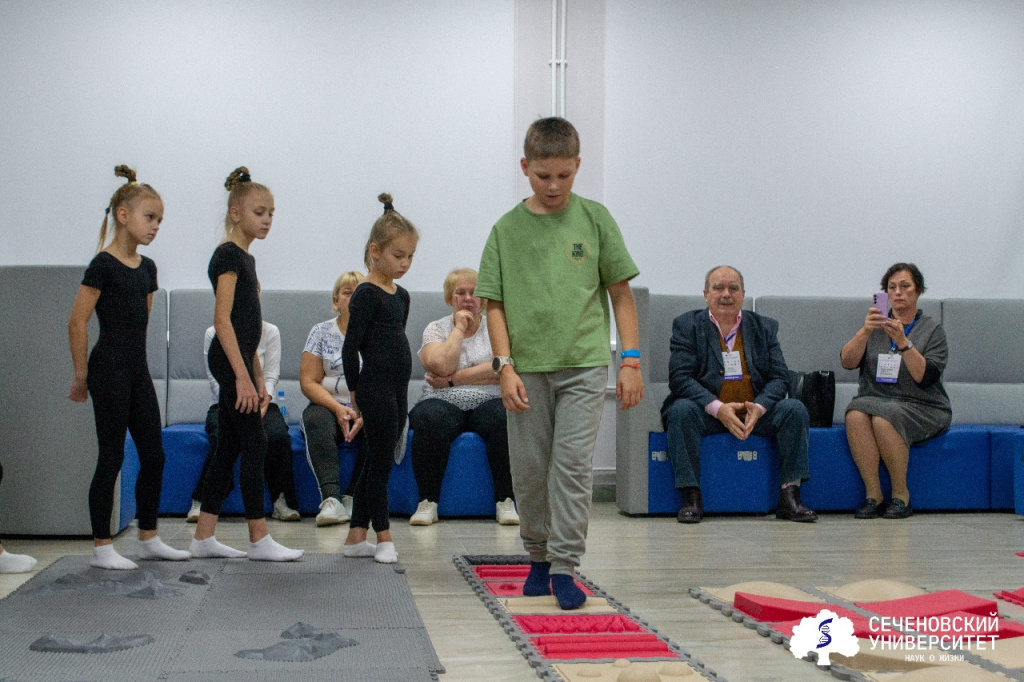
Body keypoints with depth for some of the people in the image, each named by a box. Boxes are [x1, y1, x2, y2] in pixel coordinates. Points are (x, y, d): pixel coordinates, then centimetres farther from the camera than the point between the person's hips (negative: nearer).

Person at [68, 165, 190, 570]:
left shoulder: (147, 268, 11)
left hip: (138, 369, 8)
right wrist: (82, 376, -8)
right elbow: (77, 323, -13)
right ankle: (101, 548, 6)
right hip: (109, 369, -8)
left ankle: (148, 539, 21)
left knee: (153, 455, 9)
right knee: (111, 458, -3)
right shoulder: (103, 265, -12)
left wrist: (134, 356, 18)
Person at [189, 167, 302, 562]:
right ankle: (259, 540, -1)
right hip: (229, 361, -10)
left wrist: (258, 378, 19)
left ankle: (203, 537, 13)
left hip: (238, 361, 10)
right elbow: (222, 320, -17)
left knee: (228, 448, 9)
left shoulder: (244, 258, 17)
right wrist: (242, 376, -22)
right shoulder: (228, 255, -10)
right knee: (254, 444, -7)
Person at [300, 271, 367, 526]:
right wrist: (338, 408, -16)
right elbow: (308, 382, 1)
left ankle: (353, 498, -28)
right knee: (315, 418, -33)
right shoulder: (321, 332, 9)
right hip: (329, 406, 0)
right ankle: (331, 499, -45)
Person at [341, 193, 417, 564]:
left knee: (376, 463, 11)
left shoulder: (401, 296, 14)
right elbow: (351, 347, -12)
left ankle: (356, 536, 18)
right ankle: (383, 537, 7)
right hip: (375, 390, -8)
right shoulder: (367, 294, -11)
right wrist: (356, 391, -6)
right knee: (380, 462, -2)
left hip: (397, 390, 8)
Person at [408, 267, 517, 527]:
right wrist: (459, 328, -2)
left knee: (504, 419, -34)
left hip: (488, 402, 0)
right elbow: (442, 365, -10)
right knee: (430, 420, -34)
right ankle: (428, 502, -26)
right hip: (443, 403, 0)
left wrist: (453, 379, -8)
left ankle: (505, 502, -24)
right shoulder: (436, 329, 11)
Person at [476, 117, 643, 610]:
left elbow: (621, 292, 6)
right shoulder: (507, 229, 4)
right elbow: (494, 305, 4)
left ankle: (564, 565, 0)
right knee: (529, 470, 7)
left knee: (572, 463, -7)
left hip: (583, 365, -1)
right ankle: (538, 557, 24)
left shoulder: (594, 219, 3)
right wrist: (505, 367, -6)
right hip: (527, 369, 1)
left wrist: (631, 361, 0)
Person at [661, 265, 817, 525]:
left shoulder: (764, 327, 10)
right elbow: (680, 378, -11)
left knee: (795, 409, -21)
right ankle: (691, 497, -28)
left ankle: (789, 497, -20)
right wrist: (718, 408, -25)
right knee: (681, 410, -32)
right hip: (706, 412, -2)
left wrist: (759, 407, -20)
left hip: (755, 412, 2)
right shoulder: (687, 326, 2)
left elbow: (779, 378, 2)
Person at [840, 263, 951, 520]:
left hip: (920, 408, -3)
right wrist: (865, 330, -17)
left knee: (883, 418, -34)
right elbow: (847, 361, -2)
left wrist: (903, 342, -22)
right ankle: (872, 493, -25)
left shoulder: (933, 330, 6)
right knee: (856, 414, -31)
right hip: (874, 400, 3)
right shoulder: (877, 326, 15)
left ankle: (901, 494, -18)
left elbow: (925, 377, -10)